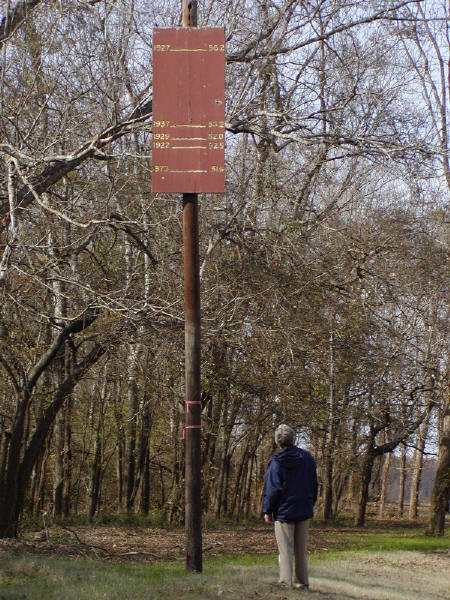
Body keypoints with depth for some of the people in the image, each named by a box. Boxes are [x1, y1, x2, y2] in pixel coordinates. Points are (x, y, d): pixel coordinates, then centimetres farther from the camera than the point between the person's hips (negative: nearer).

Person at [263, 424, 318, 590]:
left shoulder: (276, 462, -11)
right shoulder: (307, 458, 4)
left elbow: (273, 489, -12)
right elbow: (314, 486, 11)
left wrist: (267, 511, -3)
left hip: (284, 512, -5)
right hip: (304, 511, 5)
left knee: (285, 550, 1)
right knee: (301, 550, 14)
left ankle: (286, 583, 1)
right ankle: (302, 581, 18)